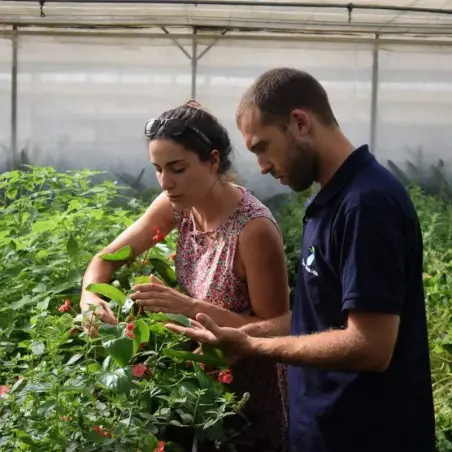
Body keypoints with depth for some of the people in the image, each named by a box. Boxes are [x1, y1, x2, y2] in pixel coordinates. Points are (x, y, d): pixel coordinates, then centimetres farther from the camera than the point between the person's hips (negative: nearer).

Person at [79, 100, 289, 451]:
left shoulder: (254, 228, -27)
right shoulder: (177, 207, -7)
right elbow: (106, 258, 2)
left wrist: (190, 308, -31)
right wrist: (90, 295, -20)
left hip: (249, 401, -6)